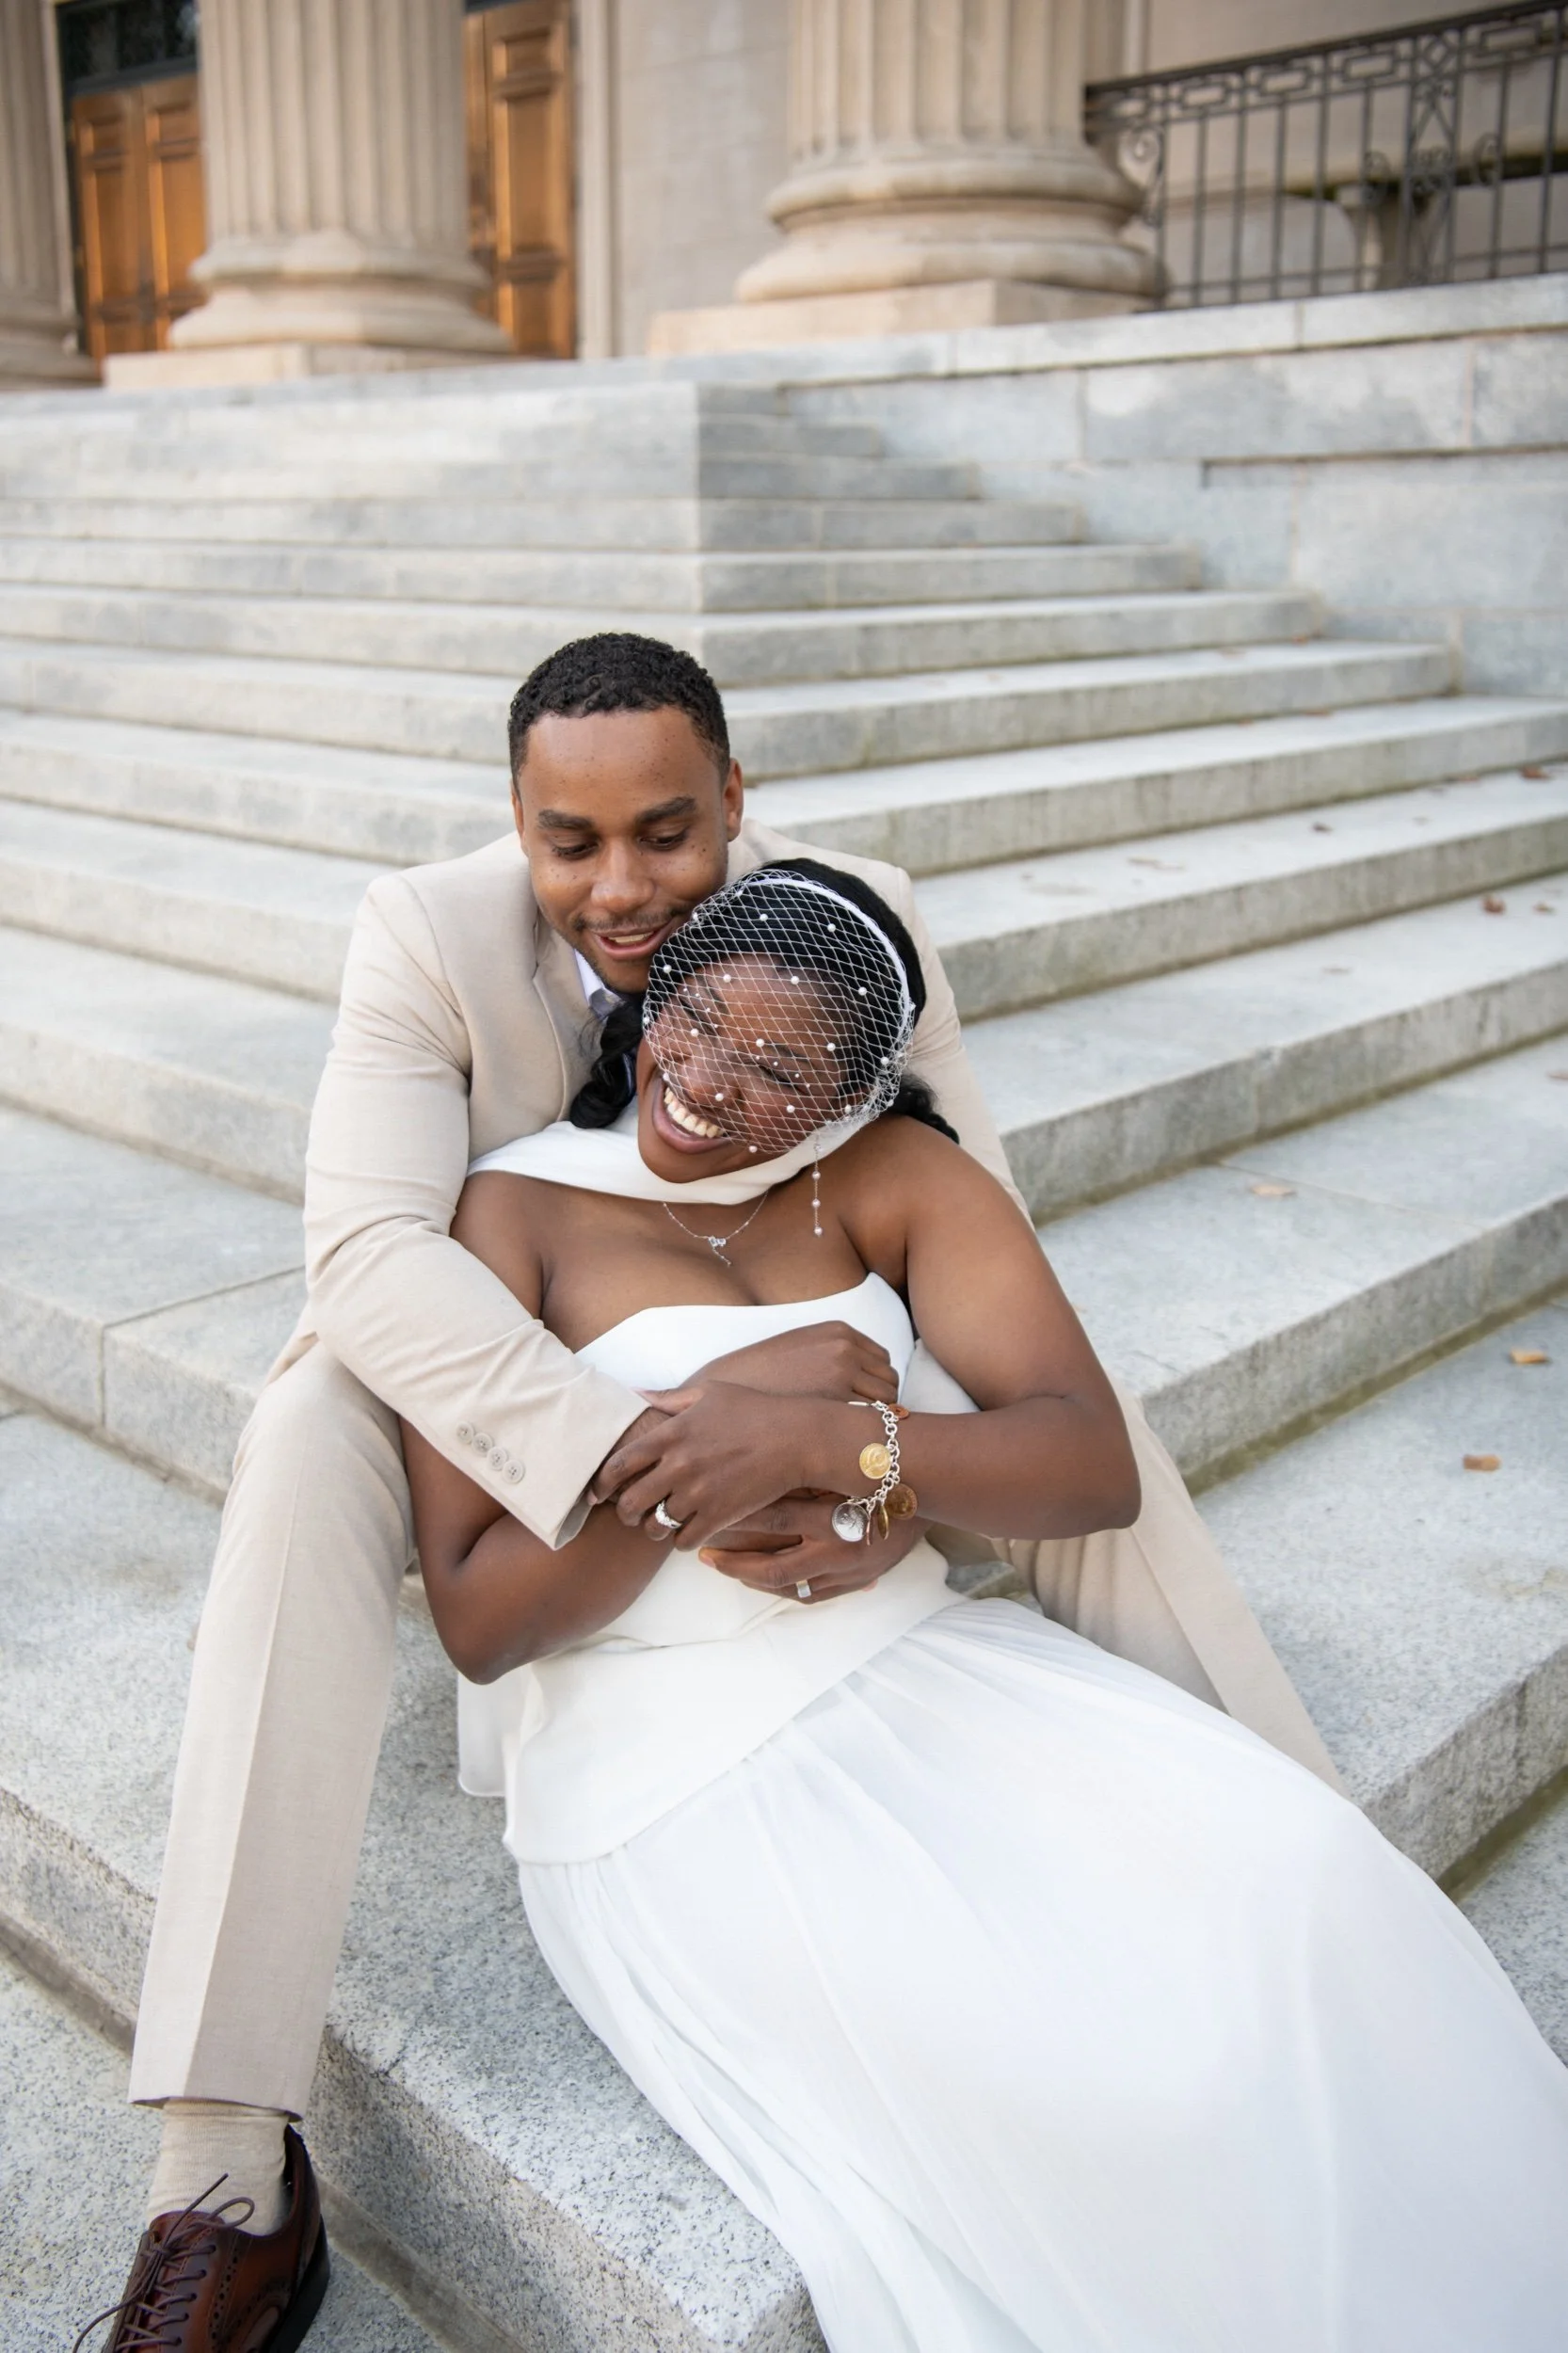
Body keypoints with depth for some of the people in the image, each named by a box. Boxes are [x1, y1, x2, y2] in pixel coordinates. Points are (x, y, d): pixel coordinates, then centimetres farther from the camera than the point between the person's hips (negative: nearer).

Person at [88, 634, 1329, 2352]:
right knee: (309, 1437, -34)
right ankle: (225, 2176, -33)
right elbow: (367, 1245, -35)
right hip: (519, 1403, -2)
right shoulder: (428, 939, -22)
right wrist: (638, 1457, -49)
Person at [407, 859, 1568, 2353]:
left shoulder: (886, 1176, 5)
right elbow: (476, 1621, -8)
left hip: (915, 1667, 4)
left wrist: (826, 1437, -22)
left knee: (1301, 1883, -18)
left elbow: (1095, 1466, -5)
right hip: (665, 1771, -4)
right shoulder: (517, 1208, -4)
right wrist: (754, 1388, -17)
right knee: (1067, 2084, -24)